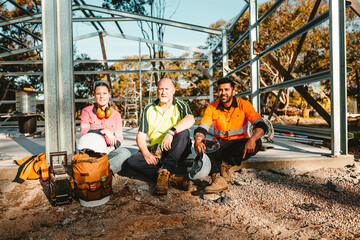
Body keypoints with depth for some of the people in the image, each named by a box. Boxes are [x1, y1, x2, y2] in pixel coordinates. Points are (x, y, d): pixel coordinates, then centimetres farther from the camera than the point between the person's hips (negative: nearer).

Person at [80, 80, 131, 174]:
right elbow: (84, 132, -9)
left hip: (109, 150, 1)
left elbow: (119, 138, 4)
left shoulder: (115, 114, 12)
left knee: (126, 153, -30)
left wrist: (110, 148, -18)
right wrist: (104, 131, -24)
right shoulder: (86, 111, 7)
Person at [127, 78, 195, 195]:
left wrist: (171, 132, -36)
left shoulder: (180, 106, 3)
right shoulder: (148, 109, 11)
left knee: (183, 132, -31)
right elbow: (140, 135, 5)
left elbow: (190, 119, -21)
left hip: (177, 150, -2)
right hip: (155, 151, 3)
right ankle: (172, 177, -31)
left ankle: (165, 171, -35)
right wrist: (146, 153, -14)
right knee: (132, 160, -21)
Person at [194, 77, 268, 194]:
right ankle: (217, 178, -41)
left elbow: (261, 125, -16)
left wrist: (252, 139, -37)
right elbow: (202, 128, -12)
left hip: (239, 143, 0)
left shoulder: (244, 104, -7)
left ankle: (226, 165, -21)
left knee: (257, 143, -30)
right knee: (201, 144, -28)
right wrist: (198, 140, -36)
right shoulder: (212, 108, -3)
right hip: (220, 144, 1)